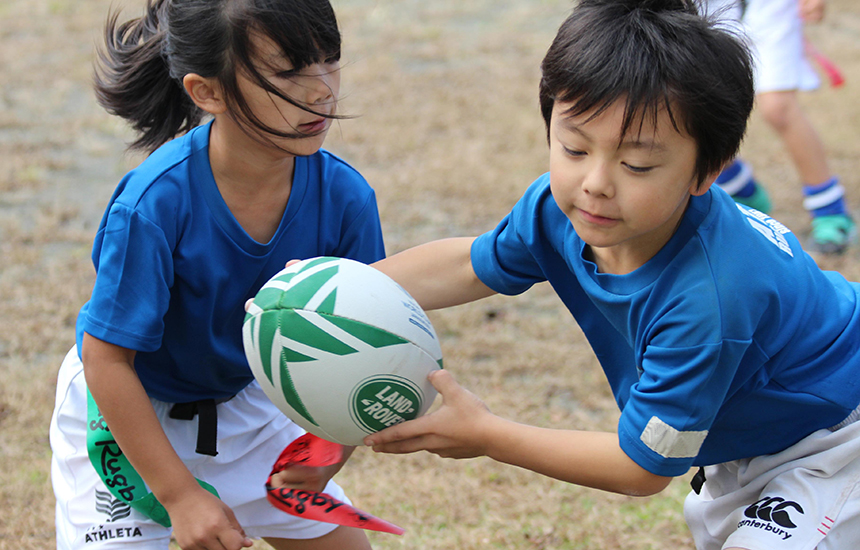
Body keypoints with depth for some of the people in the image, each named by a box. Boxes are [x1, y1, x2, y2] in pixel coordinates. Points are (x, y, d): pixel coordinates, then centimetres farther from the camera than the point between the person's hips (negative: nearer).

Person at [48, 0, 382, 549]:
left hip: (244, 399, 5)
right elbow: (106, 360, -25)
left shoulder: (345, 198, -21)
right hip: (124, 411, -4)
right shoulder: (154, 203, -33)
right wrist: (180, 494, -24)